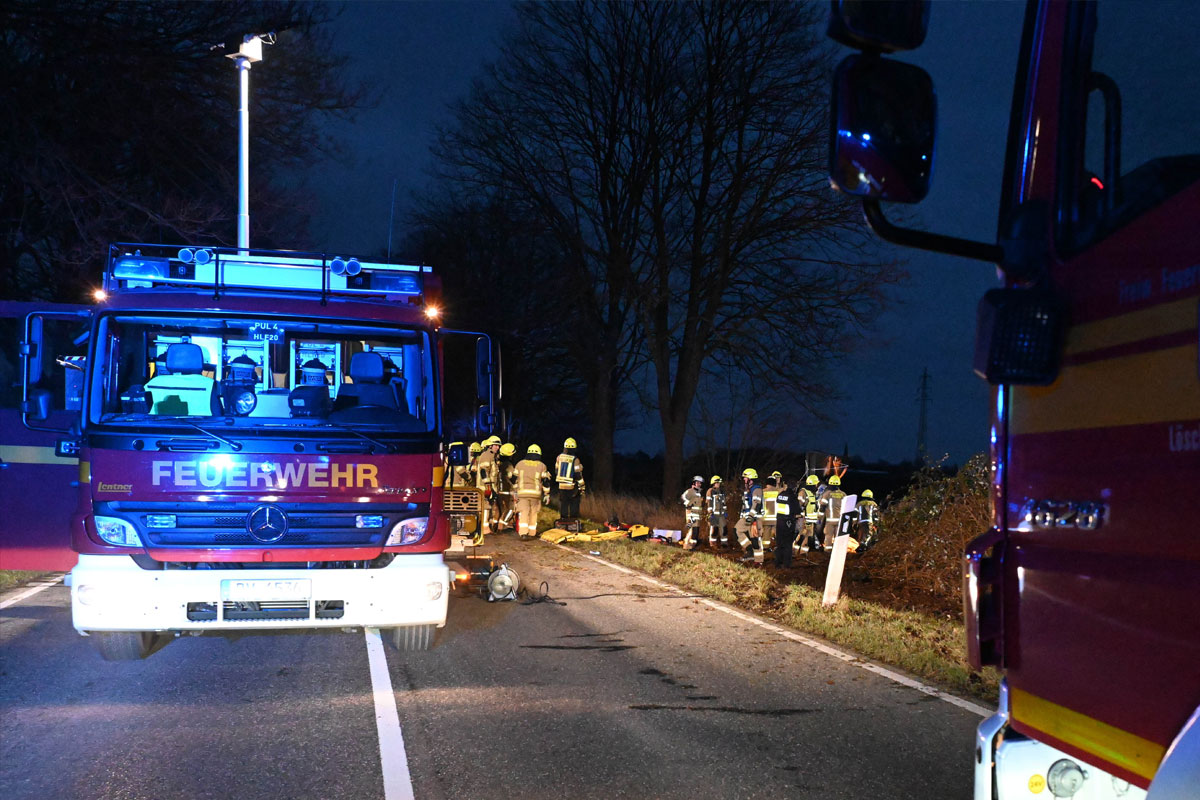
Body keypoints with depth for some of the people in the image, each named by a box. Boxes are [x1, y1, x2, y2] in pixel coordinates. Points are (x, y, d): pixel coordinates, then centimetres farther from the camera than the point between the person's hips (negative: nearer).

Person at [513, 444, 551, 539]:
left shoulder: (520, 464, 5)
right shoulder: (541, 466, 3)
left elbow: (514, 479, 11)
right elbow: (545, 481, 2)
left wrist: (515, 490, 24)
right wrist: (546, 494, 10)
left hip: (522, 493, 0)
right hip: (536, 493, 0)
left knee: (523, 513, -4)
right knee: (533, 514, 11)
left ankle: (523, 533, -18)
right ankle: (532, 533, 15)